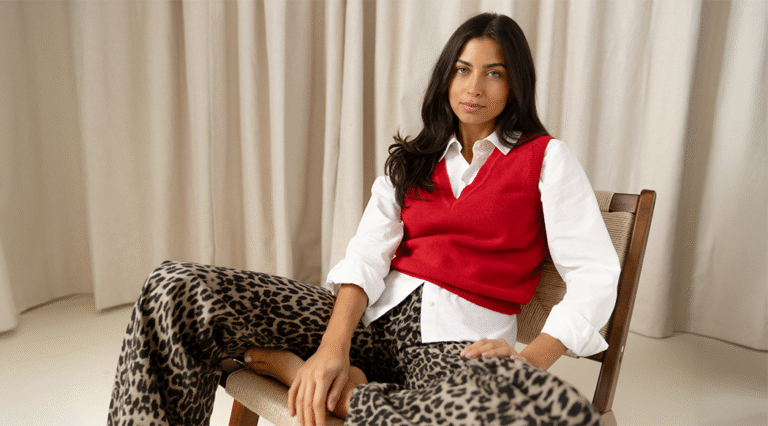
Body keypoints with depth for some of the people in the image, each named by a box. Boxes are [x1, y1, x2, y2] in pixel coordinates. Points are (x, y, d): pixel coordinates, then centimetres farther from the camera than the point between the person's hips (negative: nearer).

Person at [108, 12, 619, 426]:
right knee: (176, 288, -15)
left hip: (460, 336, 0)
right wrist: (333, 345, -17)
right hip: (377, 312, 1)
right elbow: (367, 254, 1)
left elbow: (596, 273, -2)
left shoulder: (546, 158, 6)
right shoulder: (412, 161, 15)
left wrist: (530, 361, -17)